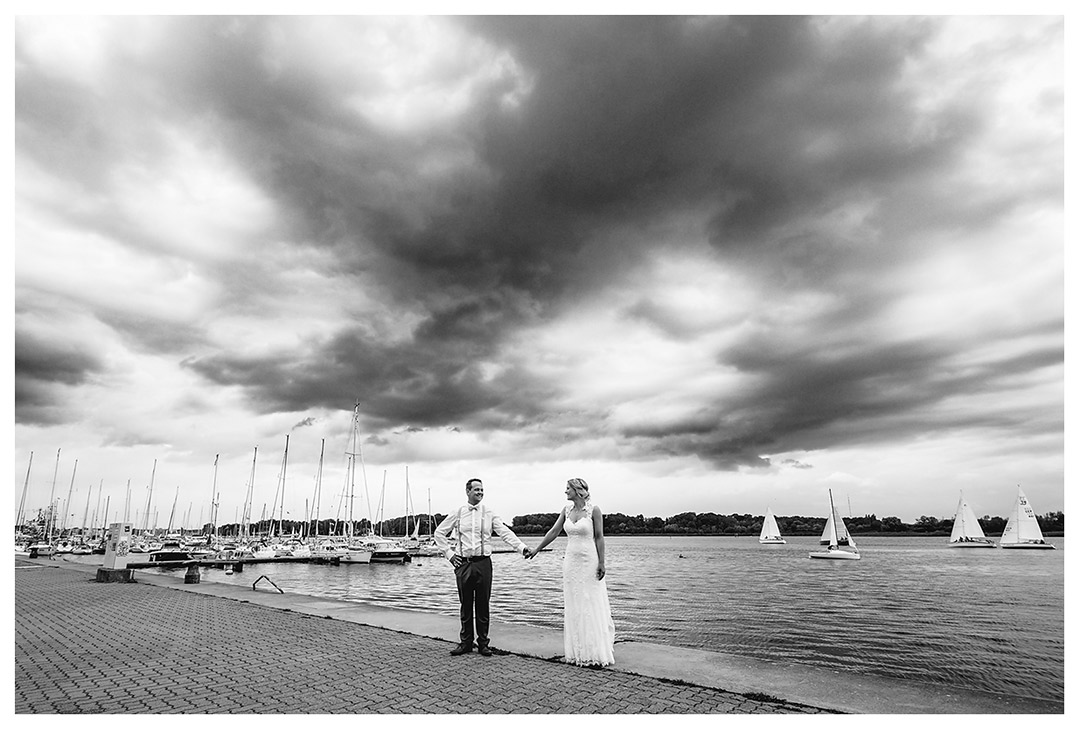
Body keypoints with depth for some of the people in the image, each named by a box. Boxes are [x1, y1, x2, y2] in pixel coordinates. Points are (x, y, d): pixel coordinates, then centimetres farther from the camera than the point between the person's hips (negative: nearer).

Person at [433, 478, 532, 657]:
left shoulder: (489, 514, 3)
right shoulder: (457, 513, 4)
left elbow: (505, 532, -6)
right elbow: (439, 533, 12)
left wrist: (522, 547, -19)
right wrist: (449, 553, 3)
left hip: (483, 563, 0)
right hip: (463, 563, 0)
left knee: (483, 605, 4)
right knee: (466, 605, 8)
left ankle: (483, 643, 16)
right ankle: (466, 642, 21)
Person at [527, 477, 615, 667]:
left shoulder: (594, 510, -9)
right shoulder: (567, 510, 6)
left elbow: (599, 537, -9)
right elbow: (553, 531, 11)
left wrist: (601, 563, -12)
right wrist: (536, 550, 13)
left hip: (589, 561, -5)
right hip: (571, 561, 6)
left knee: (592, 607, 1)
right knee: (573, 608, 9)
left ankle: (596, 653, 11)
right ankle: (577, 652, 18)